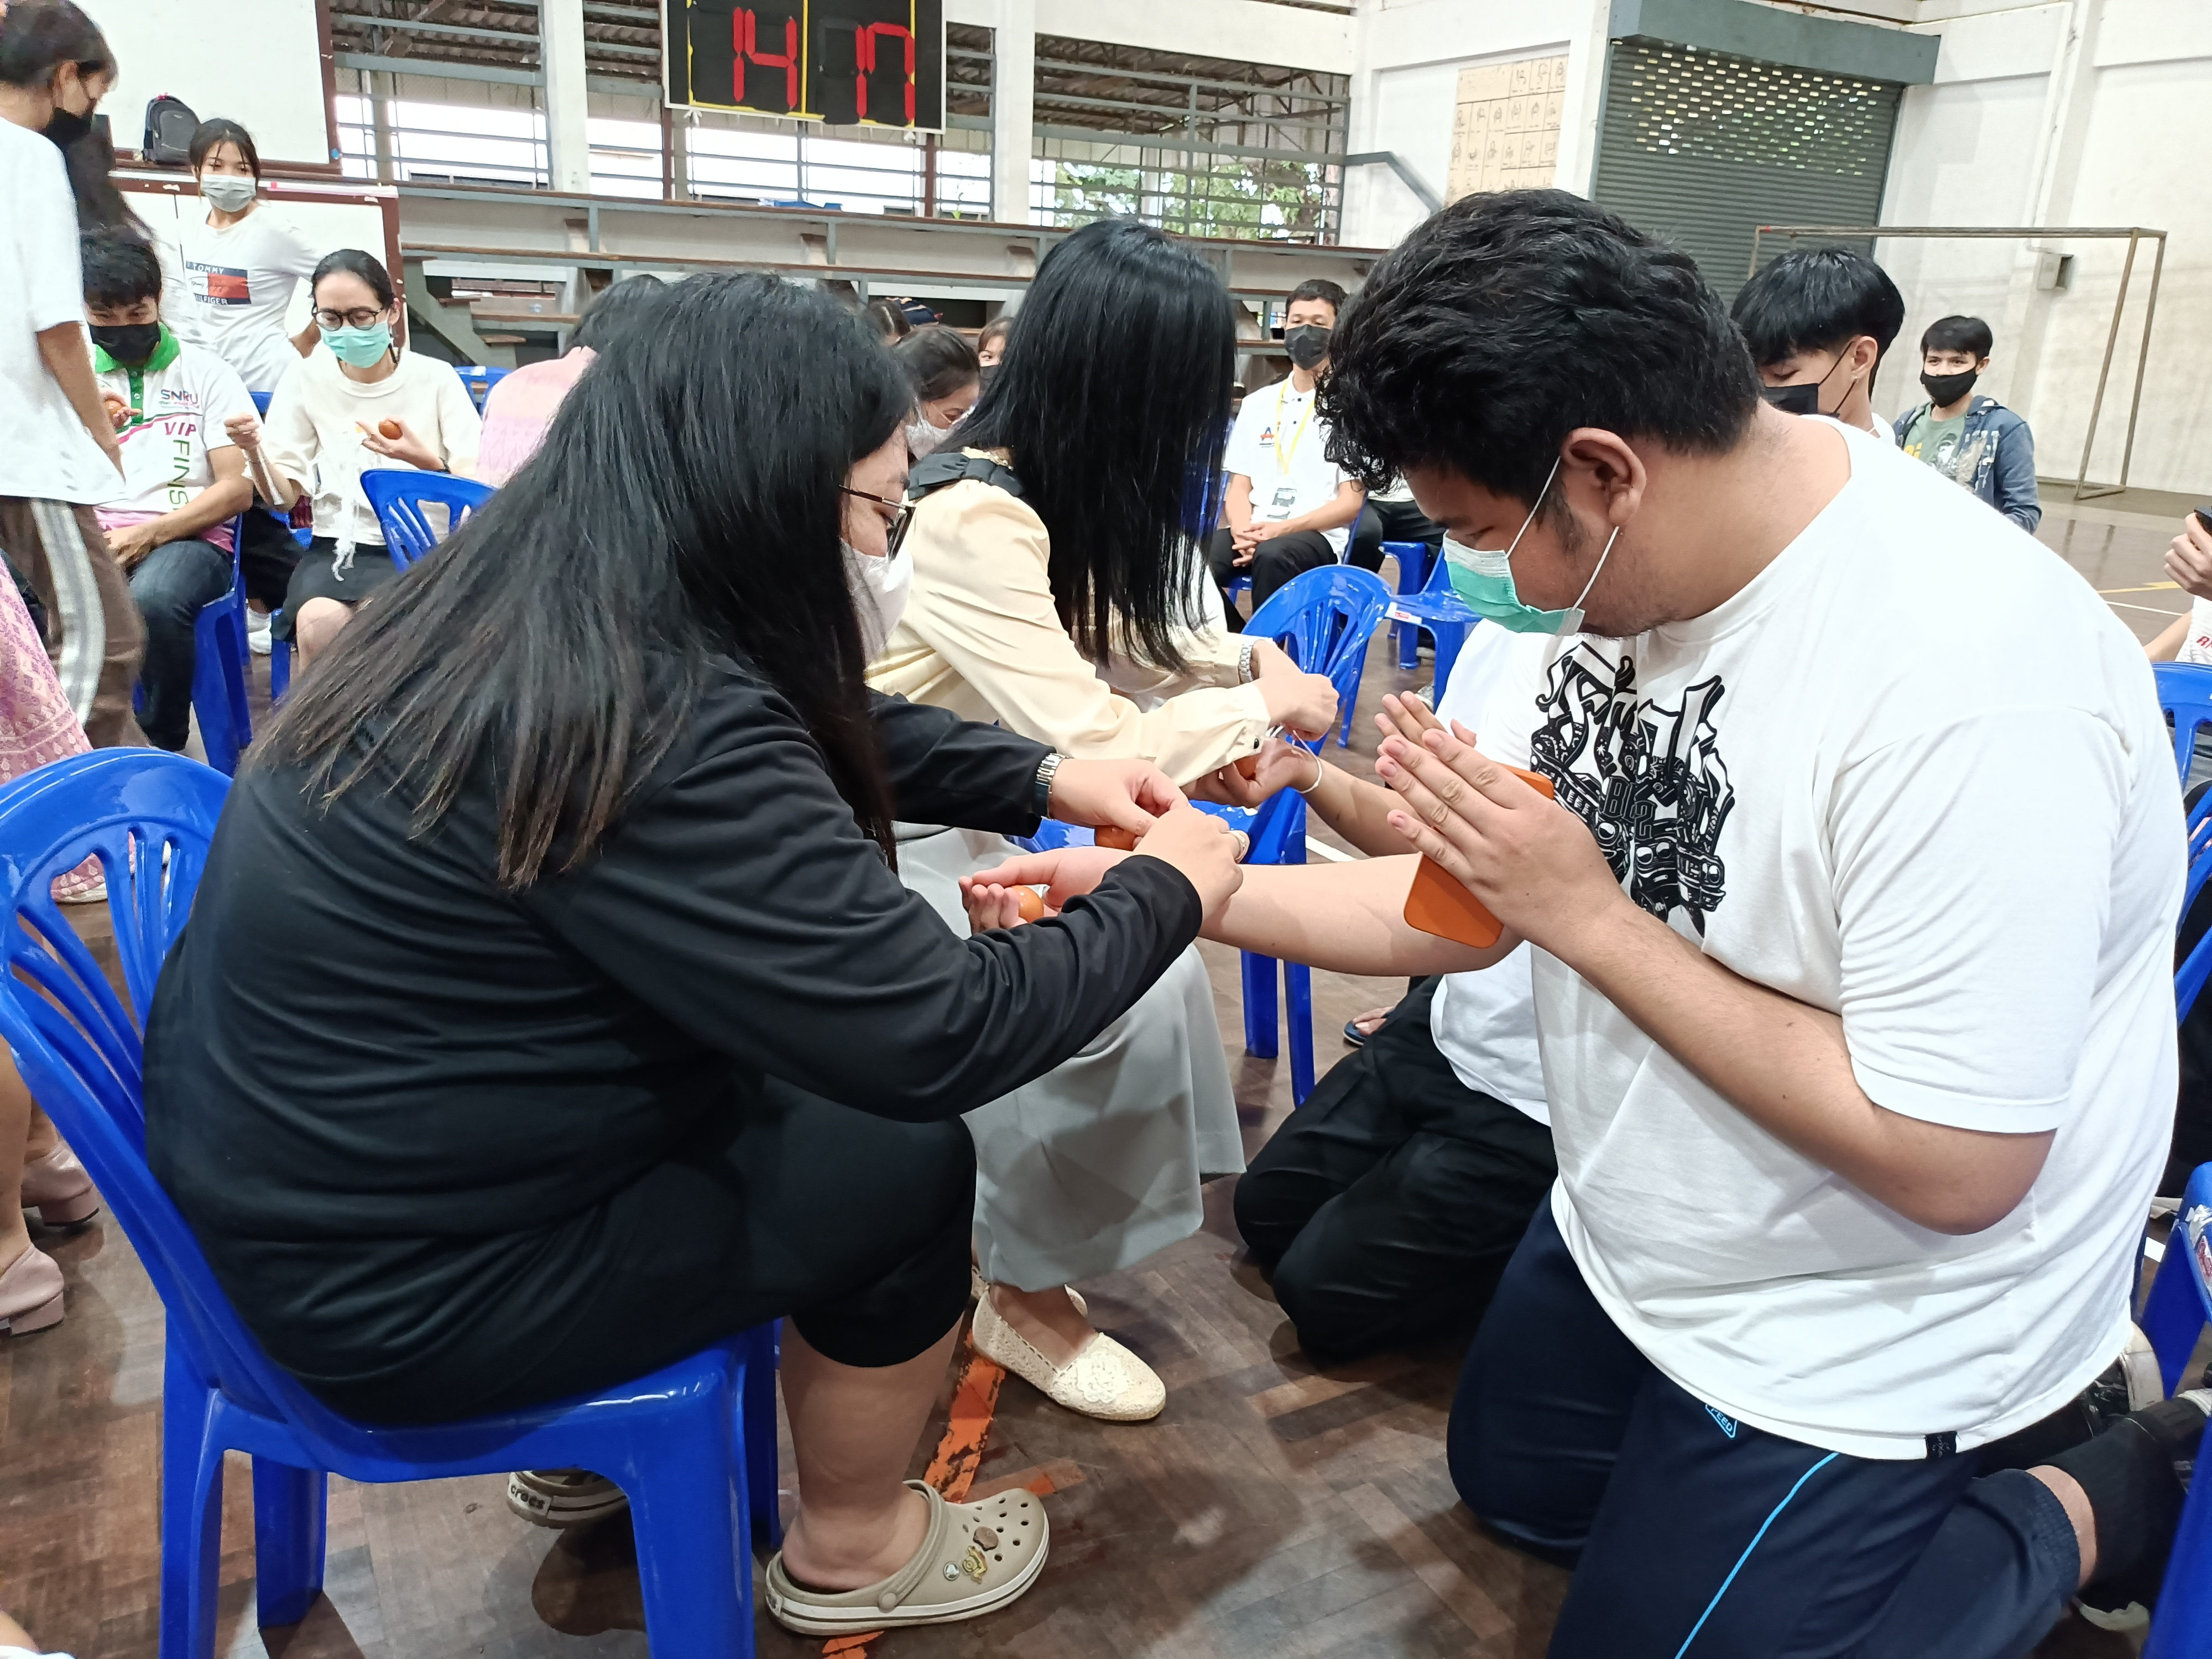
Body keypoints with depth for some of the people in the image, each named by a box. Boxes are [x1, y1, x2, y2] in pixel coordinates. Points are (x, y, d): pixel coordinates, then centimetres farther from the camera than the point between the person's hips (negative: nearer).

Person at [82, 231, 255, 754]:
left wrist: (150, 534, -11)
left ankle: (165, 741, -14)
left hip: (187, 536, -2)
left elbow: (239, 489, 1)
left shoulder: (206, 372, 10)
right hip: (89, 533, 3)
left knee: (154, 599, -39)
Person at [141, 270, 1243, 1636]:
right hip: (387, 1283, -9)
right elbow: (935, 1040, -26)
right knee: (904, 1163, 0)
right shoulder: (659, 728, -31)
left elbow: (838, 736, 12)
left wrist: (1045, 781, 4)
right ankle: (850, 1554, 25)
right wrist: (1170, 894, -11)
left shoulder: (527, 606, -1)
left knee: (804, 1070, 17)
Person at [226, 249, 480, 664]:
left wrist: (428, 462, -27)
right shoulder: (306, 381, 7)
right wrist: (255, 452, -15)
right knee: (319, 622, -30)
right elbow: (283, 498, 6)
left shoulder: (435, 378, 0)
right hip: (335, 546, 2)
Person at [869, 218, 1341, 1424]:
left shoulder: (1040, 490, 2)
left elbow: (1104, 639, 16)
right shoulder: (975, 520, -27)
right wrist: (1264, 706, -16)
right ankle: (1026, 1299, 1)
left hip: (967, 815, 9)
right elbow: (1092, 744, -32)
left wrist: (1244, 658, 1)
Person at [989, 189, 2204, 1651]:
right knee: (1513, 1481, 27)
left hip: (1854, 1339, -8)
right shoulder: (1633, 562, -10)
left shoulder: (1969, 683, -34)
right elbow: (1468, 911, -4)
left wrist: (1587, 914, -29)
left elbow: (1952, 1164, -31)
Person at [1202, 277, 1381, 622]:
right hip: (1254, 533, 4)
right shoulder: (1257, 403, 17)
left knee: (1273, 557, -39)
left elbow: (1351, 502, -3)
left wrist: (1281, 529, -15)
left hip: (1318, 536, -4)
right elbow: (1239, 486, 14)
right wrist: (1243, 530, -9)